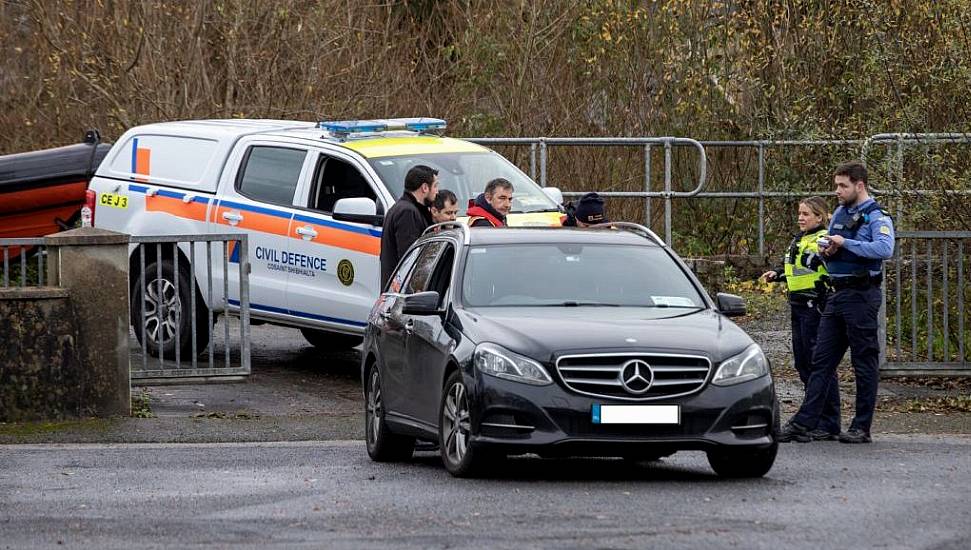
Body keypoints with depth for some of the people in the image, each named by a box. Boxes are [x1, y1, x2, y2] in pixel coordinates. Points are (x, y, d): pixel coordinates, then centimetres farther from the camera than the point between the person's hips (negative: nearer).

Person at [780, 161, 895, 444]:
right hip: (837, 294, 8)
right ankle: (803, 423, 1)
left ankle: (862, 428, 4)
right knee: (821, 360, 3)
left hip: (861, 295, -8)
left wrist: (845, 243, -22)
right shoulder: (839, 214, 16)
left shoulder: (877, 217, -8)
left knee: (865, 362, -1)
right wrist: (828, 251, 3)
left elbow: (884, 249, -26)